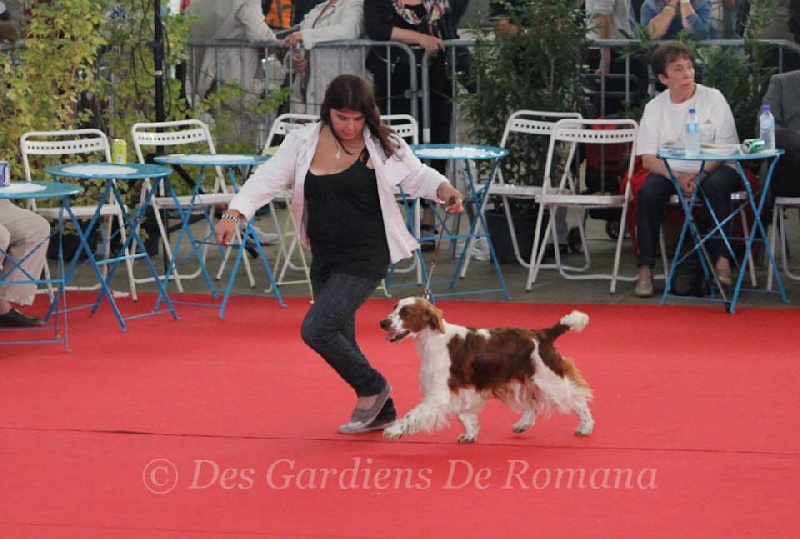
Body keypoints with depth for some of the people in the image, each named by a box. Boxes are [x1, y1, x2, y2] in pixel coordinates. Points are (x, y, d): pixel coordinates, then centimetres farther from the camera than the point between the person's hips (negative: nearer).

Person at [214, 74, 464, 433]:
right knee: (339, 341, 13)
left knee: (316, 329, -18)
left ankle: (372, 388, 4)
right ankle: (380, 411, 30)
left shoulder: (383, 145, -6)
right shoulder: (303, 143, -1)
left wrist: (444, 189, -17)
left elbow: (417, 176, 4)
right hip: (324, 256, 6)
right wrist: (234, 213, -21)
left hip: (365, 258, -5)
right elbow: (268, 179, -6)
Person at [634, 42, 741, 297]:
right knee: (648, 192, -28)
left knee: (716, 186, -35)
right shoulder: (655, 107, 8)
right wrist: (677, 177, -18)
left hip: (711, 169, -2)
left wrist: (700, 174, -21)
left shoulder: (713, 98, 3)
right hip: (670, 170, 2)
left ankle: (721, 260, -31)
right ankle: (645, 269, -25)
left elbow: (725, 149, -3)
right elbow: (647, 158, 1)